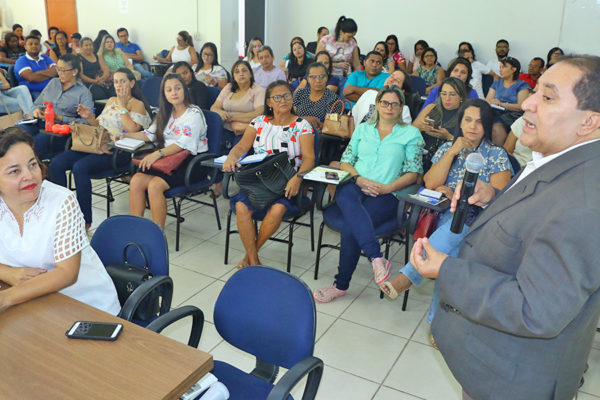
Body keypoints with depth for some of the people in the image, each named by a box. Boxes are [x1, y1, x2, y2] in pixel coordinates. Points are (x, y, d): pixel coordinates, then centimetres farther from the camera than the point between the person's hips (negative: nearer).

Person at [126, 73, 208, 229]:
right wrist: (124, 135, 11)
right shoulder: (166, 114, 19)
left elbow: (184, 143, -20)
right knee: (136, 180, -18)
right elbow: (149, 134, 24)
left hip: (190, 163, -7)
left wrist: (158, 153, -30)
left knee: (155, 185, -29)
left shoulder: (194, 113, -7)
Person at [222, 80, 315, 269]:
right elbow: (242, 146, 5)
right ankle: (254, 261, -13)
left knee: (277, 209, -32)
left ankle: (252, 252, -7)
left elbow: (309, 158, -7)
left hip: (286, 182, -2)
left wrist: (297, 178, -27)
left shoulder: (302, 125, 3)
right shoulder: (259, 122, 12)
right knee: (241, 207, -26)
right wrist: (231, 157, -20)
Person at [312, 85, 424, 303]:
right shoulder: (362, 129, 23)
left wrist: (388, 187, -10)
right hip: (354, 185, 3)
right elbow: (345, 162, 16)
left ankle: (341, 285, -19)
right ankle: (377, 258, -47)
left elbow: (413, 173, 6)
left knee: (351, 227, -31)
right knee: (350, 202, -38)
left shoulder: (411, 133, 14)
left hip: (386, 195, -2)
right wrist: (359, 179, -5)